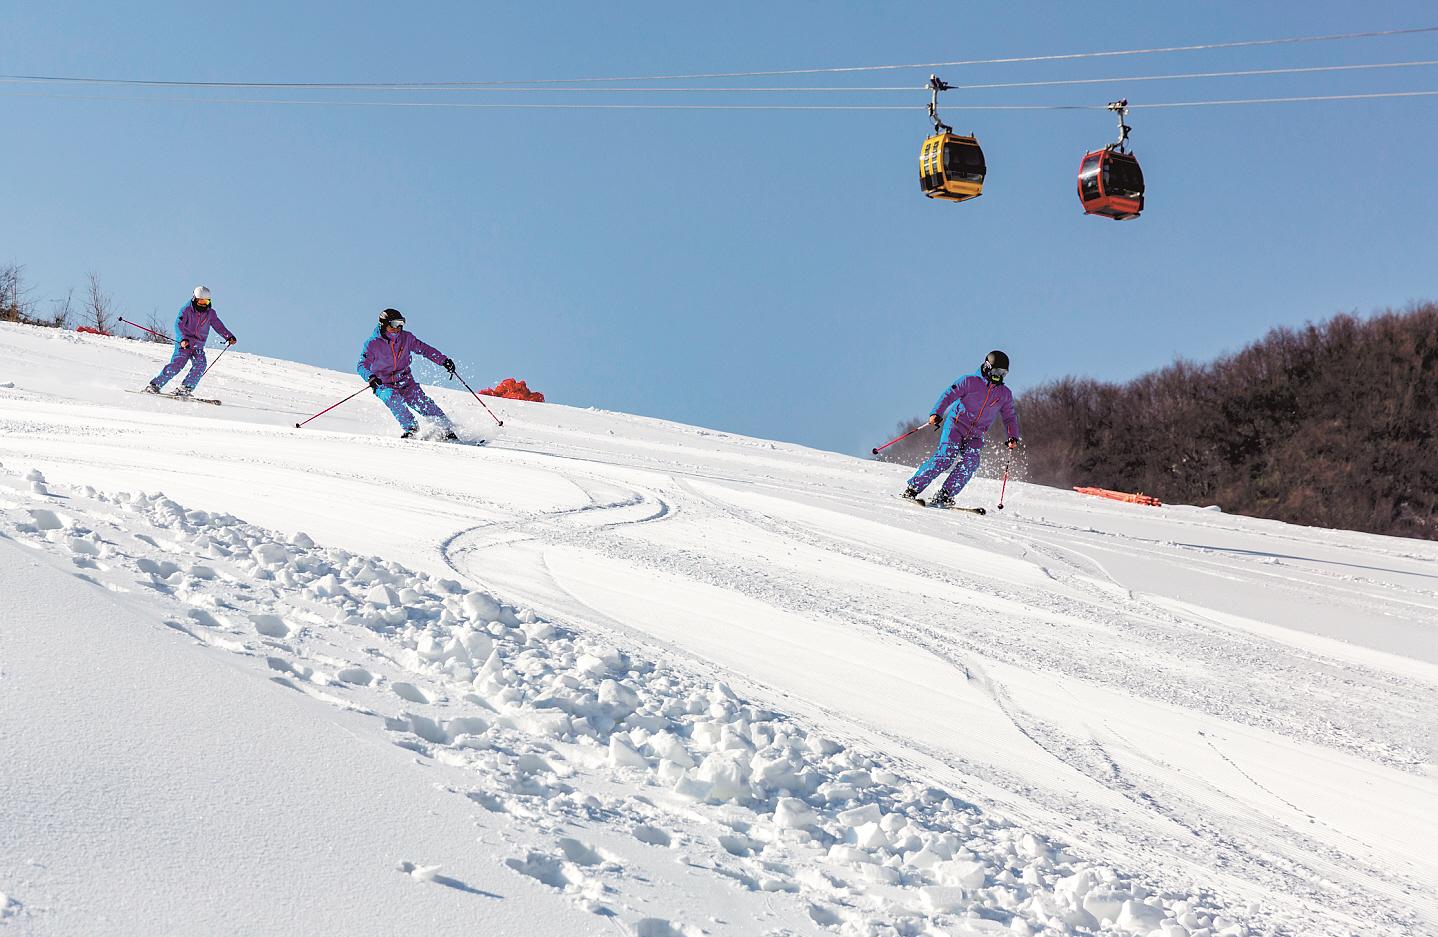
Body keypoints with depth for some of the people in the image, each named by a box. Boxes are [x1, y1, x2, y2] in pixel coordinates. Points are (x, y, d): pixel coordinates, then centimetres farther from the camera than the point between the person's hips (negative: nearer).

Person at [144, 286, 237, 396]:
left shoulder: (210, 313, 8)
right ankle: (154, 385, -8)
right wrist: (183, 339, -31)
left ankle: (185, 388, -16)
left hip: (198, 346, 4)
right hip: (184, 344, -4)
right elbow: (178, 325, -15)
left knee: (200, 364, -19)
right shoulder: (186, 310, -6)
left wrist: (229, 336, 1)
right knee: (176, 365, -16)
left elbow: (219, 326, 13)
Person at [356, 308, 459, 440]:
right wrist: (370, 377, -37)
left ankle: (448, 430, -1)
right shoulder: (372, 344, -13)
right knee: (393, 399, -34)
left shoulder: (406, 338, -4)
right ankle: (410, 427, -25)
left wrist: (443, 360, -5)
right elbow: (362, 366, -15)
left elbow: (424, 349, 5)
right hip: (384, 386, -3)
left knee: (424, 404, -10)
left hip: (406, 383, 3)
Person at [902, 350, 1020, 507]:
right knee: (946, 456, -21)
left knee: (970, 462, -19)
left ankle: (944, 495, -18)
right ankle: (913, 487, -17)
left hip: (975, 435, 4)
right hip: (955, 425, -4)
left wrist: (1013, 437, 4)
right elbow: (949, 395, -8)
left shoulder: (1005, 394, 11)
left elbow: (1010, 417, 19)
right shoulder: (970, 381, -3)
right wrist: (937, 413, -23)